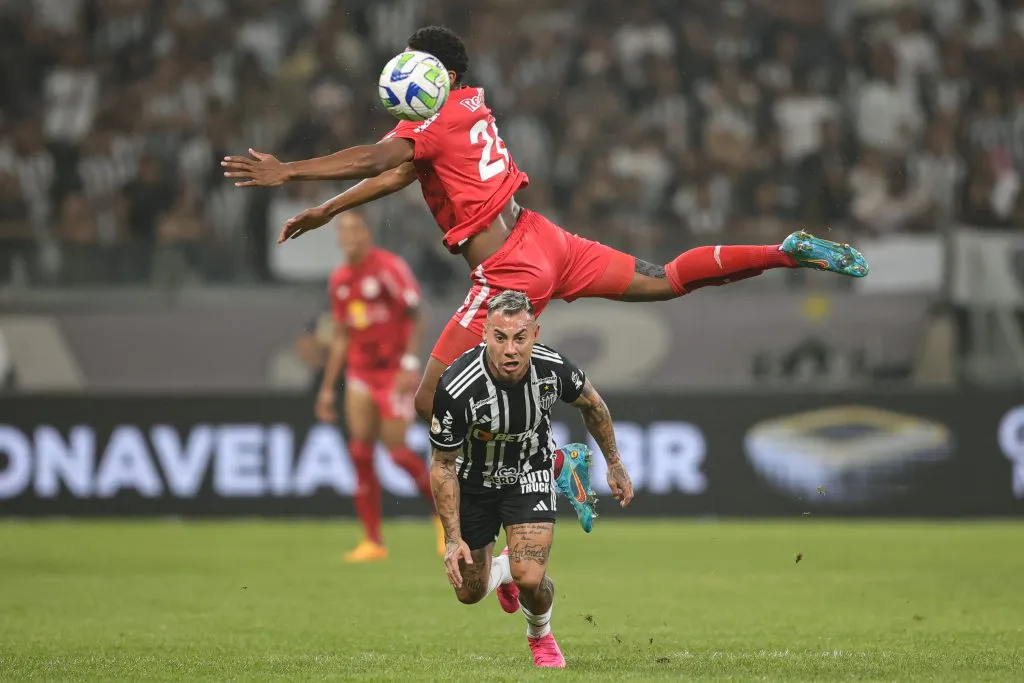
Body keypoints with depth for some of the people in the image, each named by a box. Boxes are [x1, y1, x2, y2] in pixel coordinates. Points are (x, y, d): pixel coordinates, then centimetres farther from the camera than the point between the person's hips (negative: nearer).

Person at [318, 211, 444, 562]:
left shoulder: (390, 267, -10)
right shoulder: (340, 280, 11)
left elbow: (413, 315, -13)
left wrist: (410, 362, -23)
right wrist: (327, 388, 15)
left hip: (393, 371, -6)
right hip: (360, 371, 6)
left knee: (396, 450, -8)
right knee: (360, 452, -4)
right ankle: (373, 541, -1)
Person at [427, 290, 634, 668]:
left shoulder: (553, 369, -26)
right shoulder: (456, 387, -34)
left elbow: (591, 403, 0)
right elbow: (442, 464, -18)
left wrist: (614, 463, 9)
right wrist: (453, 538, -19)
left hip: (530, 476, 0)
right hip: (474, 479, 0)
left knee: (530, 578, -19)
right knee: (470, 591, 9)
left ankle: (541, 636, 16)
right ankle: (502, 569, 48)